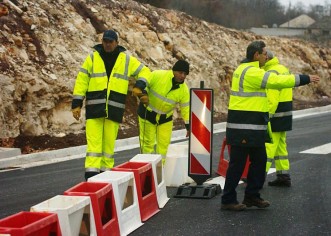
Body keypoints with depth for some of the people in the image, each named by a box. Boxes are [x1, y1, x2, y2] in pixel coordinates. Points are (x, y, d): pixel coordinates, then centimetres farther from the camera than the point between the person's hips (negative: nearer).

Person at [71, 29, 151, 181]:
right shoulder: (93, 58, 4)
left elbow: (144, 71, 16)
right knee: (94, 141, -9)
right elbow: (82, 80, 4)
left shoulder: (126, 60, 8)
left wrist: (139, 86, -4)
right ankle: (91, 174, -12)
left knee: (109, 142, 5)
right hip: (94, 107, -1)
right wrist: (76, 104, -2)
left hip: (114, 109, 2)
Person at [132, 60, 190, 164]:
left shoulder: (184, 90, -10)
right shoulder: (158, 75, -22)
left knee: (164, 143, 5)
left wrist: (188, 126, -4)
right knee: (148, 142, 1)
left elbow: (186, 108, -3)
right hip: (147, 113, -3)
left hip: (165, 118, 3)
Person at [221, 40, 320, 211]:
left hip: (253, 128, 11)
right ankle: (228, 200, 4)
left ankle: (252, 196, 25)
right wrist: (305, 79, -13)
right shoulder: (251, 72, -18)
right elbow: (277, 81, -20)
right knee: (237, 164, -3)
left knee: (259, 160, 16)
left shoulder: (246, 70, 16)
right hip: (244, 129, -11)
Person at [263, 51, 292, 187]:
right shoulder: (282, 69, 14)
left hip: (275, 115, -10)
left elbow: (271, 99, -23)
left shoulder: (272, 73, -18)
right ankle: (284, 176, 19)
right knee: (280, 146, 15)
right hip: (285, 115, 10)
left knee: (268, 146, -7)